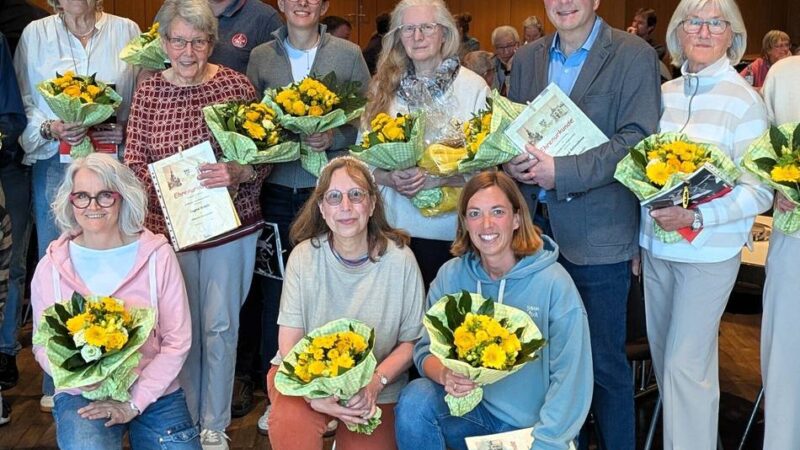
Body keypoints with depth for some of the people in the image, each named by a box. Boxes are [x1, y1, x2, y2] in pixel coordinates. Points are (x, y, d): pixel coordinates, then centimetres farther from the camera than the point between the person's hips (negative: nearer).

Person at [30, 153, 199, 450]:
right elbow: (43, 346, 5)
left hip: (155, 394, 1)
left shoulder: (157, 256, -5)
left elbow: (177, 340, -5)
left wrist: (134, 403, -11)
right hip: (81, 396, -1)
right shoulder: (51, 267, -1)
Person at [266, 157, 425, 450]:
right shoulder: (305, 256, -6)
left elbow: (411, 341, -1)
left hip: (376, 390, 2)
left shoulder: (399, 260, -8)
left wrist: (375, 383, -17)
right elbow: (289, 339, -7)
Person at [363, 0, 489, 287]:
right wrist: (391, 179, -12)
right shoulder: (384, 86, 7)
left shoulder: (473, 86, -2)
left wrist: (440, 178, -18)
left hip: (452, 233, -2)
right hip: (394, 228, 2)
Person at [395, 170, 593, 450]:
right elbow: (425, 349, 0)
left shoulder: (554, 283, -12)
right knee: (415, 398, -24)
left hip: (532, 425, -2)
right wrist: (445, 374, -23)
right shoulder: (451, 275, -2)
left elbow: (570, 376, -12)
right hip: (474, 409, 2)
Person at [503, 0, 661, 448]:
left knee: (604, 361, 3)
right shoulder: (527, 59, 13)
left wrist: (562, 171, -19)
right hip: (537, 226, 5)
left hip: (598, 233, -5)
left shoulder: (634, 56, -4)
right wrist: (514, 161, -5)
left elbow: (638, 139, -11)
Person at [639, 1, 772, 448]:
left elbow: (761, 191, -11)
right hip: (656, 246, 5)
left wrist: (696, 216, -23)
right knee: (663, 353, 16)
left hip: (709, 252, -5)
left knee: (686, 363, -2)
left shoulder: (745, 101, -10)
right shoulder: (665, 93, 5)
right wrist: (640, 234, 5)